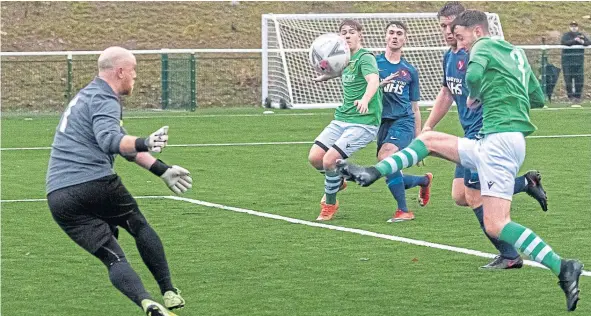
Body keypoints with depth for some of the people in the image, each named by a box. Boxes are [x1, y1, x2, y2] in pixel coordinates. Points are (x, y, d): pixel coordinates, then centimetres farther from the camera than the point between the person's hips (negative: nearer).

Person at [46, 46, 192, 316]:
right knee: (140, 227, 19)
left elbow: (123, 145, 30)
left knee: (112, 256, 1)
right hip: (96, 184, -7)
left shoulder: (88, 96, 25)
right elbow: (110, 140, -28)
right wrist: (144, 144, -46)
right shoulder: (104, 101, -6)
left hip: (58, 199, 7)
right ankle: (169, 293, 19)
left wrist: (162, 170, 29)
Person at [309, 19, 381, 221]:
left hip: (363, 122, -8)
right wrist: (325, 76, 19)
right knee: (314, 157, -4)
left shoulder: (365, 58, -13)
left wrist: (365, 100, -52)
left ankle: (330, 205, 5)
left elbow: (374, 80, -33)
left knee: (329, 159, -19)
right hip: (341, 119, 8)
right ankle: (337, 182, 28)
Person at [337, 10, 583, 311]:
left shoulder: (484, 46, -3)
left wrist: (474, 97, -4)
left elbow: (473, 75, -24)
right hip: (493, 143, 10)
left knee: (495, 225, -16)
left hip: (501, 139, -10)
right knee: (429, 140, 19)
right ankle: (374, 172, 18)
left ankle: (562, 268, -19)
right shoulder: (516, 52, 21)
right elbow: (538, 97, 28)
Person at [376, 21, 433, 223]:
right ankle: (424, 180, 32)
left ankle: (403, 210, -24)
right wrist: (381, 84, -17)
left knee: (386, 155, -30)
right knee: (393, 178, -1)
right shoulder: (374, 62, 11)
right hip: (382, 121, 2)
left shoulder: (410, 71, 13)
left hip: (403, 121, -2)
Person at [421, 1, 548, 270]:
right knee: (460, 196, 8)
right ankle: (526, 183, 19)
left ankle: (509, 256, 4)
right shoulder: (449, 56, 13)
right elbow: (446, 93, 26)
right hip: (471, 134, 9)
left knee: (475, 196, -8)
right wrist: (428, 127, 26)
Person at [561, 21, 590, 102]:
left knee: (579, 78, 0)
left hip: (579, 60, 3)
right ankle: (570, 96, 4)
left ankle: (577, 96, 9)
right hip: (567, 60, -3)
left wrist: (583, 42, -21)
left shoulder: (582, 35, 12)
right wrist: (574, 40, -23)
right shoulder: (566, 35, 2)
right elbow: (564, 42, -16)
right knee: (568, 79, -4)